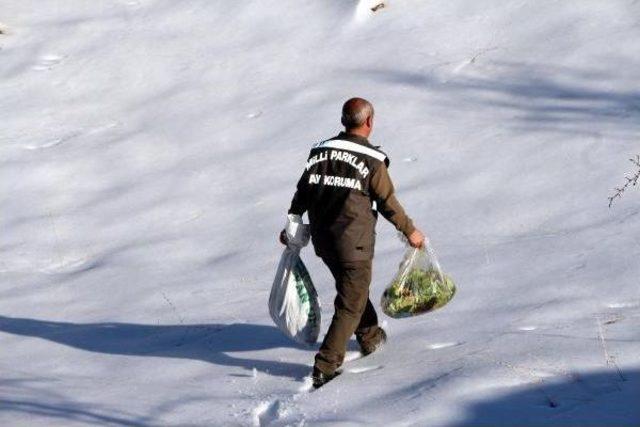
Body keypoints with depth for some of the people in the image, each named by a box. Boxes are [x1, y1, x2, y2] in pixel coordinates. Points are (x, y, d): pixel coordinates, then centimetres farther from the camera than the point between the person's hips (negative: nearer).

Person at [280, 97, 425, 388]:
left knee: (354, 287, 28)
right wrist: (410, 231, 7)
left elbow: (302, 193, 8)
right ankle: (326, 366, -4)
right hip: (354, 243, -6)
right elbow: (387, 203, -7)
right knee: (351, 304, 2)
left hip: (322, 240, 6)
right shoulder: (372, 160, -14)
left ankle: (371, 337, 44)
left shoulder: (320, 151, 3)